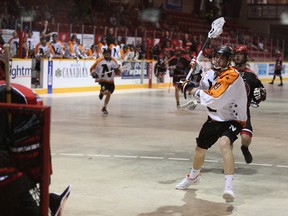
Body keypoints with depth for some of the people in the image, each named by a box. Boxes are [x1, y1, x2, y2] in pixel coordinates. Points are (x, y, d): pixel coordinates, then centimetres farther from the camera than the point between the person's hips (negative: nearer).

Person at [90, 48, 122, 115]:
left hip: (110, 81, 4)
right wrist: (93, 73, -17)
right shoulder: (99, 61, -6)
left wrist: (117, 70, -14)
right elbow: (92, 69, 2)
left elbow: (118, 73, 9)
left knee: (109, 94, 9)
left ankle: (104, 108, 29)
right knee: (106, 92, -25)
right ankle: (101, 92, 14)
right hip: (102, 80, -4)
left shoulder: (114, 61, 4)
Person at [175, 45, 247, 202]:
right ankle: (194, 176, 46)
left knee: (224, 143, -35)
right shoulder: (210, 73, 0)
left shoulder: (232, 76, -27)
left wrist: (193, 90, -21)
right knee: (200, 148, 17)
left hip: (233, 120, -8)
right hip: (215, 118, 8)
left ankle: (229, 186, -37)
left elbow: (214, 101, -33)